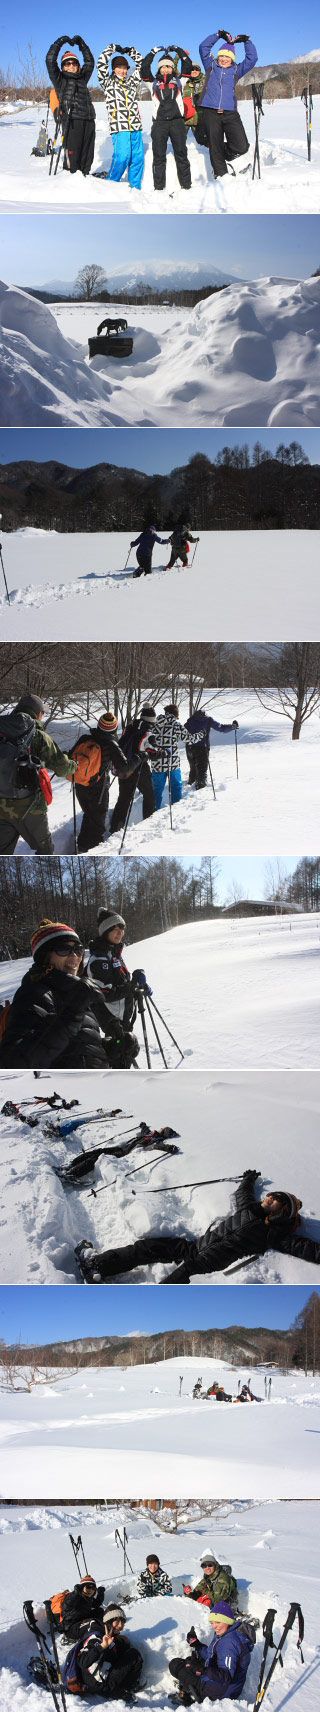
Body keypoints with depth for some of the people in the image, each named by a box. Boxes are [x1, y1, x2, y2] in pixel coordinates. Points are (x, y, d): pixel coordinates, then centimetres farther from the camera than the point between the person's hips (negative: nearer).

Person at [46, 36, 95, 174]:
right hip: (71, 120, -5)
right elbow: (50, 60, 2)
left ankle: (84, 174, 12)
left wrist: (81, 44, 27)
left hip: (88, 120, 5)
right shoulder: (60, 80, 10)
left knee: (88, 151, 4)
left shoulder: (82, 79, 22)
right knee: (72, 151, -11)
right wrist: (60, 42, 5)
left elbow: (89, 62, 31)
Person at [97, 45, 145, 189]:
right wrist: (113, 48, 6)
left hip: (136, 125, 5)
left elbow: (140, 65, 26)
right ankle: (111, 182, 2)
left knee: (138, 156, 1)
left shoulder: (131, 83, 20)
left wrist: (132, 51, 21)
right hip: (119, 126, -5)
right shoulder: (108, 83, 8)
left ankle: (135, 186, 10)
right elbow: (102, 63, -1)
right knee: (122, 156, -15)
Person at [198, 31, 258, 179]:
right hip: (210, 112, -1)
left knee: (241, 146, -9)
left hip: (230, 113, 1)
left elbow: (252, 58, 15)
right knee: (215, 146, -1)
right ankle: (220, 174, 11)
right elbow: (203, 48, 12)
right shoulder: (211, 66, 16)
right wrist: (218, 35, 9)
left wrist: (247, 42, 8)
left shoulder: (236, 70, 17)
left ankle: (225, 155, 21)